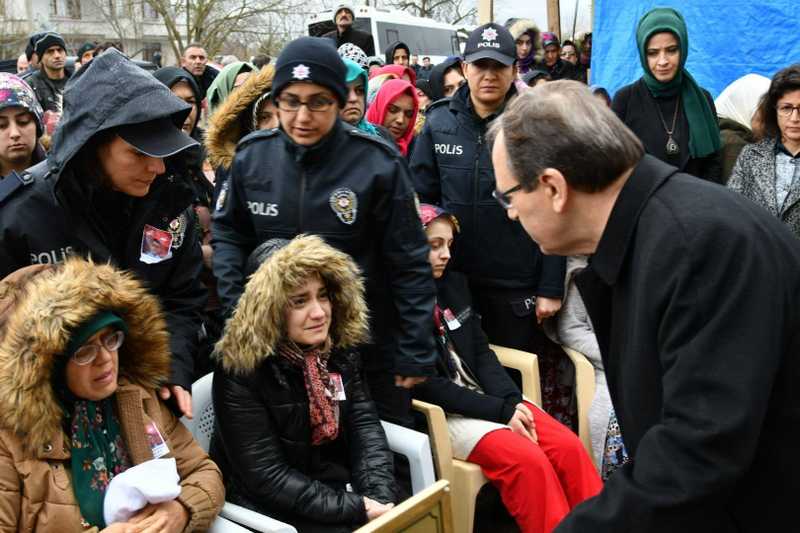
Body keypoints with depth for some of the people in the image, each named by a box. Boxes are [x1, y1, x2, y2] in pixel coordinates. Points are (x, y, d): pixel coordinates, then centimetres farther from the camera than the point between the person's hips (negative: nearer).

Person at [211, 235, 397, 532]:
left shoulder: (340, 350, -3)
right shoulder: (241, 371, -19)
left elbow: (365, 427, -6)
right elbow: (265, 475, -19)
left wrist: (381, 497, -22)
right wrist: (355, 508, -23)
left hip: (338, 484, 5)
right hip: (269, 502, -4)